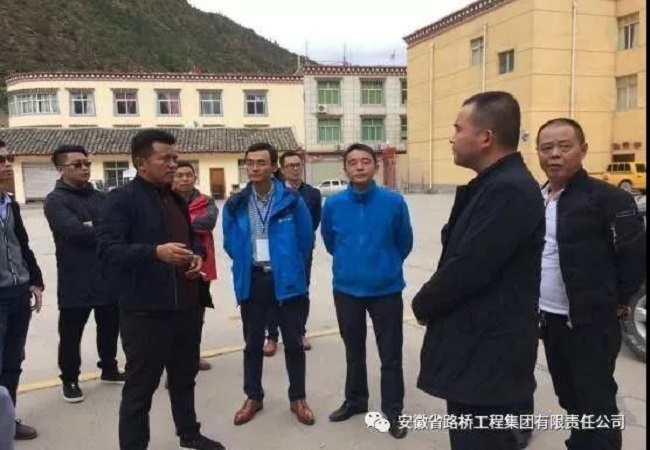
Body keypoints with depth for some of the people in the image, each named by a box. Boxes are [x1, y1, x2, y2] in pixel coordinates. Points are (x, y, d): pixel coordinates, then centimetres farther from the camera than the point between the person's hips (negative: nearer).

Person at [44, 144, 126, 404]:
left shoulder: (100, 197, 11)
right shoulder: (56, 201, -7)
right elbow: (75, 231, -23)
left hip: (109, 276, 5)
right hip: (75, 280, -5)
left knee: (110, 327, 17)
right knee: (71, 333, 7)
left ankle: (109, 369, 35)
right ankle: (70, 380, 25)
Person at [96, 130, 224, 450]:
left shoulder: (176, 199, 14)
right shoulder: (121, 199, -11)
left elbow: (193, 236, 25)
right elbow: (107, 250, -21)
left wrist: (198, 254, 3)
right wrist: (155, 251, -34)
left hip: (185, 306, 8)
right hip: (144, 312, -7)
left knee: (185, 376, 21)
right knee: (141, 385, 4)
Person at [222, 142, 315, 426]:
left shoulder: (292, 201, -8)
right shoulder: (236, 205, -2)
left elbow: (306, 240, 0)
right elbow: (230, 243, 9)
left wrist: (289, 268, 8)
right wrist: (245, 267, 12)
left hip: (286, 280, -2)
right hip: (252, 281, 2)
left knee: (293, 342, 9)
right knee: (253, 343, 14)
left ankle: (298, 398, 26)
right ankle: (253, 397, 31)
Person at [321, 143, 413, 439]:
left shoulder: (394, 202, -13)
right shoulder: (333, 205, -8)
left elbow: (404, 242, 3)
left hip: (386, 289, -2)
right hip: (346, 289, 2)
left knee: (390, 355, 8)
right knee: (354, 351, 19)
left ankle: (393, 410, 27)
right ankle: (355, 400, 39)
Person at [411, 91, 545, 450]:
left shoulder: (510, 189, -22)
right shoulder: (493, 185, 11)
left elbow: (469, 268, -25)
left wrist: (423, 304, -8)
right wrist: (431, 301, 2)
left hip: (486, 354, -10)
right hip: (478, 347, 10)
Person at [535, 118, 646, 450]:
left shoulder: (608, 198, -13)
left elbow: (636, 254, -13)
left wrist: (616, 300, -4)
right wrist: (536, 302, 8)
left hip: (591, 322, -6)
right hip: (549, 318, 7)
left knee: (596, 403, 3)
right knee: (568, 396, 21)